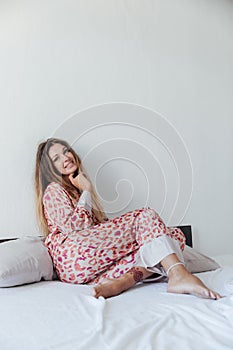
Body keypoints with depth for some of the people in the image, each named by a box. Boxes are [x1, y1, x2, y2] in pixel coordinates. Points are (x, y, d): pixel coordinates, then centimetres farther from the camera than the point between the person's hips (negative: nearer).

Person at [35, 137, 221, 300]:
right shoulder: (53, 190, 9)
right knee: (145, 217, -19)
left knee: (176, 235, -8)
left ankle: (124, 279, -31)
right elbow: (71, 226, -8)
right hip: (76, 257, -7)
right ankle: (179, 275, -39)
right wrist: (86, 191, 1)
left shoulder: (77, 188, 32)